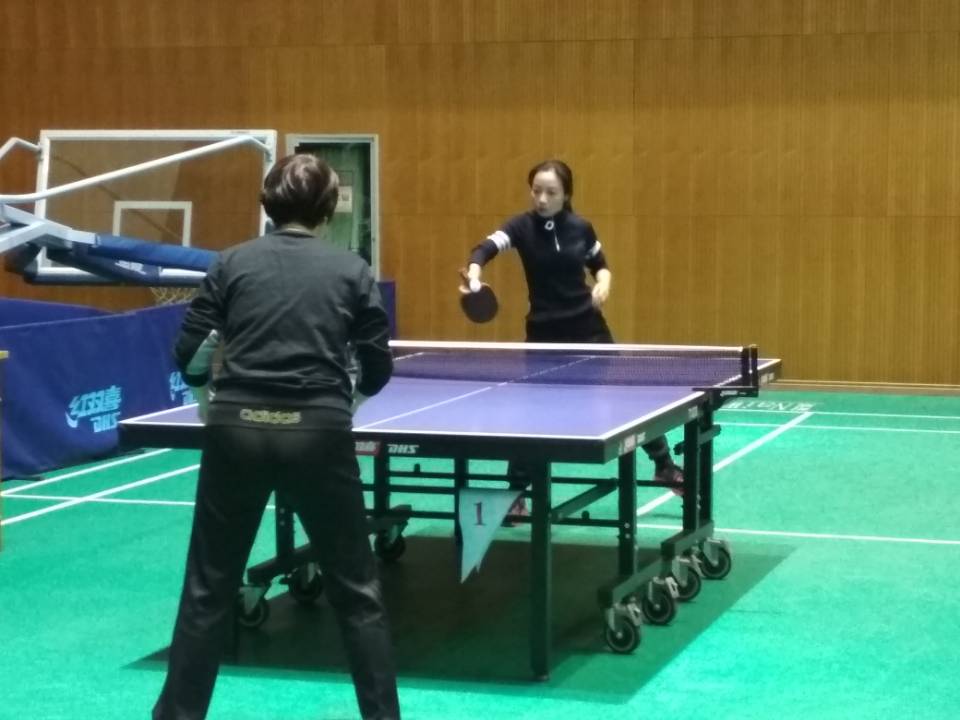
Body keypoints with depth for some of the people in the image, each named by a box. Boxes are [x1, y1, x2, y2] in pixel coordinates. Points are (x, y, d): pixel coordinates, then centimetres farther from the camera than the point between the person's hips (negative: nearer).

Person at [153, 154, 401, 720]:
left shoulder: (233, 262, 7)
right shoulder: (352, 270, 5)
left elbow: (189, 355, 4)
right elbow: (379, 370, 5)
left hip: (238, 429, 1)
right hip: (318, 433, -1)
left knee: (209, 587, 12)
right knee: (357, 588, 12)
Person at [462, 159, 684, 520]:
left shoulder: (581, 227, -4)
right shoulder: (522, 226, -11)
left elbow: (600, 264, 13)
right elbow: (488, 247, -29)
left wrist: (603, 284, -10)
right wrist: (474, 273, -49)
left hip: (587, 325, 2)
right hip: (544, 331, -2)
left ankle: (664, 466, 26)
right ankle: (516, 491, 13)